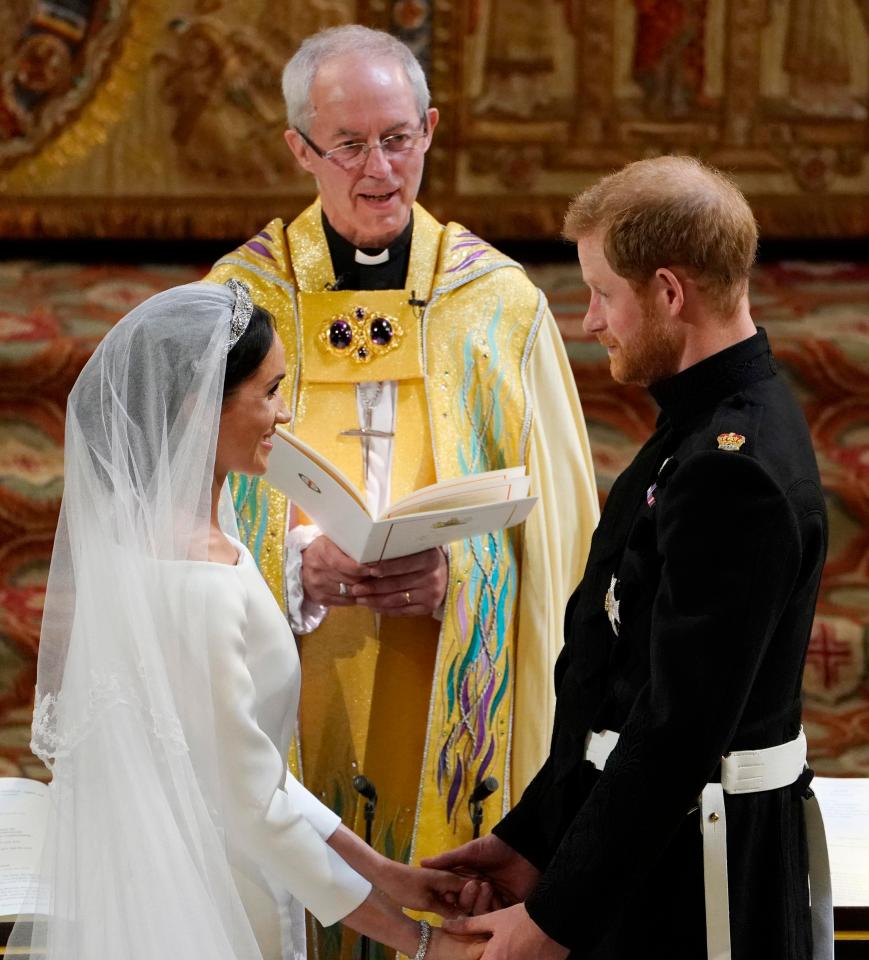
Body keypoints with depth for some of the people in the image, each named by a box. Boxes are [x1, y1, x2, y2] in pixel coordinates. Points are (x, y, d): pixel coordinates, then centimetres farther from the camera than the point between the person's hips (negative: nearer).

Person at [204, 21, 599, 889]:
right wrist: (297, 566, -16)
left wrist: (455, 573, -14)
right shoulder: (241, 299, 3)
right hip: (294, 710, 0)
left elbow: (554, 519, 4)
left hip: (456, 711, 0)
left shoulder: (499, 304, 3)